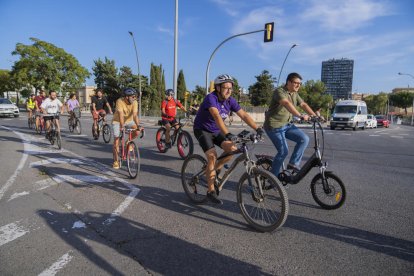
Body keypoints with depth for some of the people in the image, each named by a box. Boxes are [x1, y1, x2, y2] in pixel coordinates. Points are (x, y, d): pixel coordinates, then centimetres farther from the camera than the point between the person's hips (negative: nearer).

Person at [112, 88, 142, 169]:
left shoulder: (134, 102, -19)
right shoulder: (120, 101, -27)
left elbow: (135, 115, -29)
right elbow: (121, 115, -36)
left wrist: (138, 126, -43)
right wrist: (122, 127, -47)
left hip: (129, 121, 3)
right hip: (117, 122, -3)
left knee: (137, 132, -26)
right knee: (116, 143, -4)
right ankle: (116, 161, 12)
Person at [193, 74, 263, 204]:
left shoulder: (230, 101, -7)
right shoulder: (211, 98, -27)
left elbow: (244, 115, -11)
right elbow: (217, 116, -42)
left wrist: (258, 129, -23)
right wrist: (227, 134, -55)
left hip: (216, 131, 6)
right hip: (202, 130, -6)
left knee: (232, 148, -17)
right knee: (212, 156, -22)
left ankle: (215, 169, 9)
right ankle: (211, 191, -10)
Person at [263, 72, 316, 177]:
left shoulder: (295, 94, 12)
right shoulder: (280, 92, -15)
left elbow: (304, 105, 4)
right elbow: (287, 104, -32)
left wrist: (315, 116, -10)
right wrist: (300, 116, -44)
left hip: (287, 125, 8)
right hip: (274, 126, -8)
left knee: (304, 139, -8)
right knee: (283, 151, -10)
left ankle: (293, 163, 2)